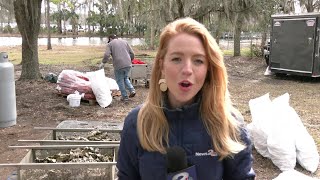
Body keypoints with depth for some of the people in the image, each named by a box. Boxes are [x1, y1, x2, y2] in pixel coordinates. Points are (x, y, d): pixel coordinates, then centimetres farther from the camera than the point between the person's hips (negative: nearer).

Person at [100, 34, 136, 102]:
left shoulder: (110, 44, 6)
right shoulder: (124, 42, 18)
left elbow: (107, 55, -7)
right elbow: (132, 53, 14)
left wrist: (103, 63, 5)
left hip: (119, 66, -5)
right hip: (128, 64, 5)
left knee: (120, 81, 9)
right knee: (125, 78, 24)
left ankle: (125, 97, 11)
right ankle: (132, 90, 7)